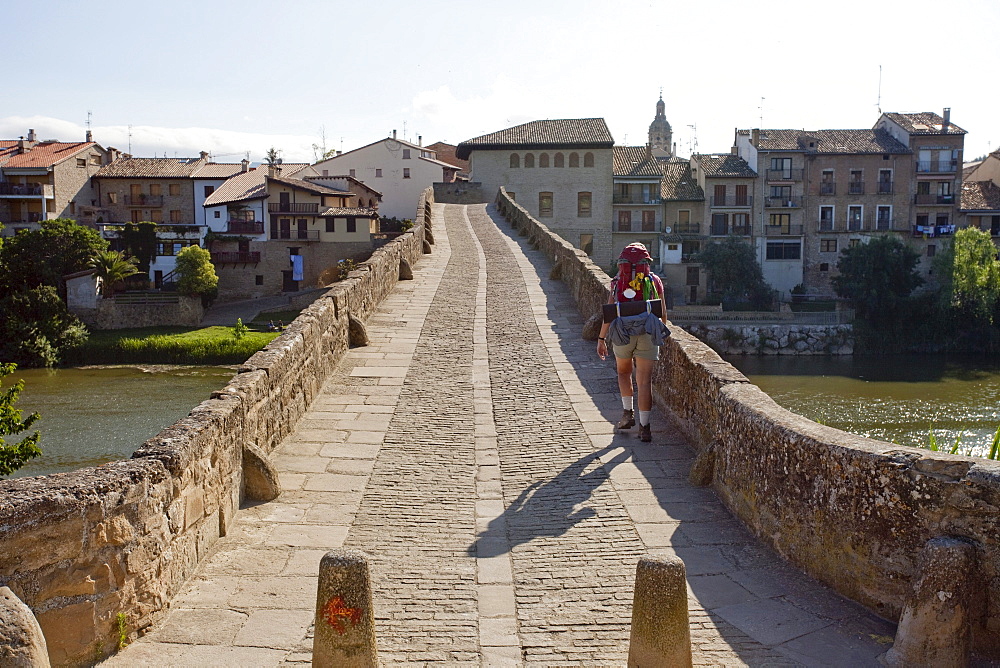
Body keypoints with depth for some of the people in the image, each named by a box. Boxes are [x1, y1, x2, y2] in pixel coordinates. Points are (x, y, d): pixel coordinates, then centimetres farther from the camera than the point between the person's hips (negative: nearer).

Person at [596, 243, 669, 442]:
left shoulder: (618, 282, 3)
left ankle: (628, 413, 18)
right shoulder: (654, 281, 6)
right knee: (644, 382, 1)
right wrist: (662, 332, 25)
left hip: (623, 334, 0)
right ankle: (644, 427, 0)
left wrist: (601, 339, 4)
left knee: (623, 373, 25)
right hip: (647, 335, 0)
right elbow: (663, 313, 9)